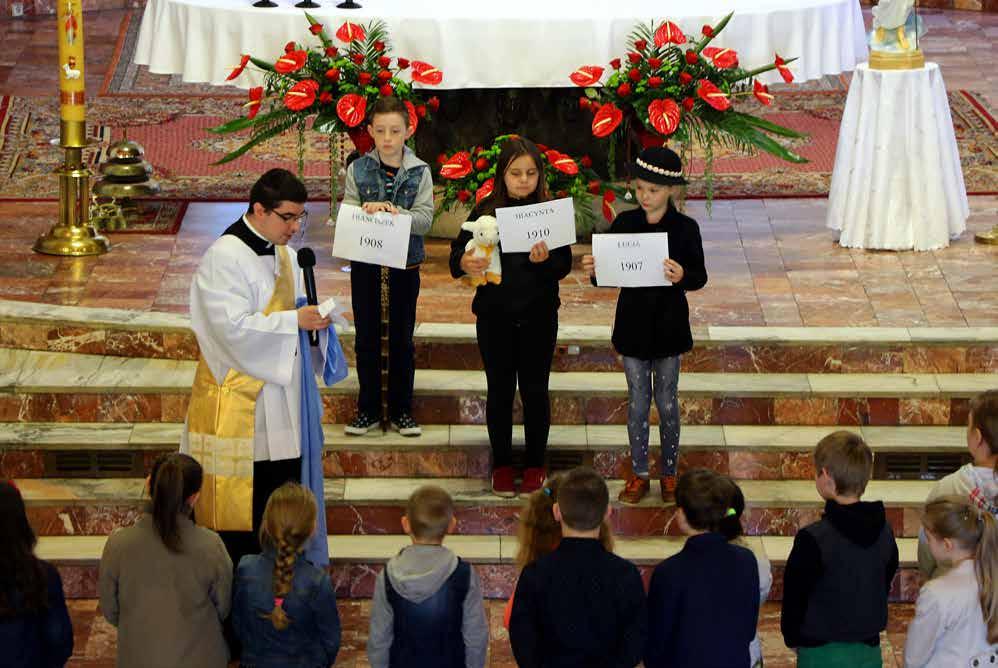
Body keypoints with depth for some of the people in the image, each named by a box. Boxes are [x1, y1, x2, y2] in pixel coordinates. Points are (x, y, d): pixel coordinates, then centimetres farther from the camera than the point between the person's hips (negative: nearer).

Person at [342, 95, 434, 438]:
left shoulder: (419, 172, -3)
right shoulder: (358, 170, -1)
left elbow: (425, 219, -11)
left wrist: (397, 214, -28)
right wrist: (366, 212, -26)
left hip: (404, 264, -1)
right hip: (365, 263, 1)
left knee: (402, 338, 7)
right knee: (366, 337, 7)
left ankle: (401, 409, 16)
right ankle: (368, 408, 17)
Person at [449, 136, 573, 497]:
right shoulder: (486, 210, -2)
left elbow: (565, 265, -7)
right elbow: (457, 254, -6)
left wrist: (543, 260, -28)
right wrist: (466, 263, -28)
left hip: (538, 317, -1)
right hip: (495, 315, 1)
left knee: (535, 390, 7)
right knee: (499, 390, 9)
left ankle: (535, 463, 21)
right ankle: (502, 463, 22)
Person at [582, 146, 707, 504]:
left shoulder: (685, 228, -10)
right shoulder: (624, 223, -4)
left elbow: (700, 277, -7)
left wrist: (683, 276, -29)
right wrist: (594, 270, -21)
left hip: (668, 326, -2)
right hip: (633, 324, 2)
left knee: (667, 402, 9)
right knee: (638, 402, 10)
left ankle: (669, 474, 24)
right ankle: (639, 474, 22)